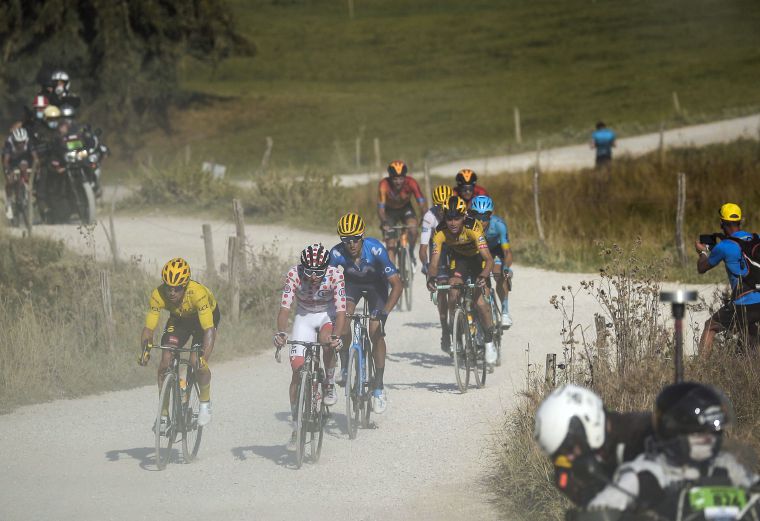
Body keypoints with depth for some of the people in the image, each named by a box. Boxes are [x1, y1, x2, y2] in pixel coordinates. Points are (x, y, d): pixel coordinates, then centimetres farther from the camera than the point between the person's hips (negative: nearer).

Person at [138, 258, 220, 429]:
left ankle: (205, 403, 4)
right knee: (165, 362, -12)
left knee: (197, 361, -23)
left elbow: (208, 330, -43)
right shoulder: (158, 295, -32)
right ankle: (163, 414, 0)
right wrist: (145, 350, -47)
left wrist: (204, 358, -55)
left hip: (206, 316, -3)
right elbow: (148, 328, -28)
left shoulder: (198, 293, -41)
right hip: (179, 319, 3)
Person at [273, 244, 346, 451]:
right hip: (304, 316, 1)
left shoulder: (335, 275, -29)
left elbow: (341, 311, -34)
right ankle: (296, 427, 1)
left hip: (328, 314, -1)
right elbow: (285, 308, -31)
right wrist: (280, 333, -48)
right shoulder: (294, 274, -27)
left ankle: (329, 385, -10)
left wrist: (336, 335, -51)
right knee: (297, 370, -8)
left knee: (327, 339, -36)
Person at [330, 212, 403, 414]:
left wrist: (385, 311, -45)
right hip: (351, 282, 1)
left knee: (376, 333, -14)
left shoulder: (375, 250, -35)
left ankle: (379, 387, -6)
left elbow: (397, 285, -34)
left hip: (376, 285, -1)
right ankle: (344, 367, -5)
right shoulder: (337, 254, -30)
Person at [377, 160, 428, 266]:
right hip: (390, 211, -1)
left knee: (413, 229, -26)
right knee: (390, 245, -9)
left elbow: (421, 202, -32)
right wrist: (384, 223, -53)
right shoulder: (384, 185, -33)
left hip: (406, 208, 1)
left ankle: (411, 252, 2)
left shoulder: (411, 183, -30)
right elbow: (380, 207, -36)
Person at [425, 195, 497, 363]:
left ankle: (489, 342, 0)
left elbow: (488, 259, -42)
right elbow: (434, 262, -31)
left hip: (478, 258, -3)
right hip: (458, 259, 3)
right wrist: (432, 277, -53)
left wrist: (483, 276, -61)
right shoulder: (440, 232, -28)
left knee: (480, 302, -18)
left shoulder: (473, 227, -37)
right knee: (453, 294, -20)